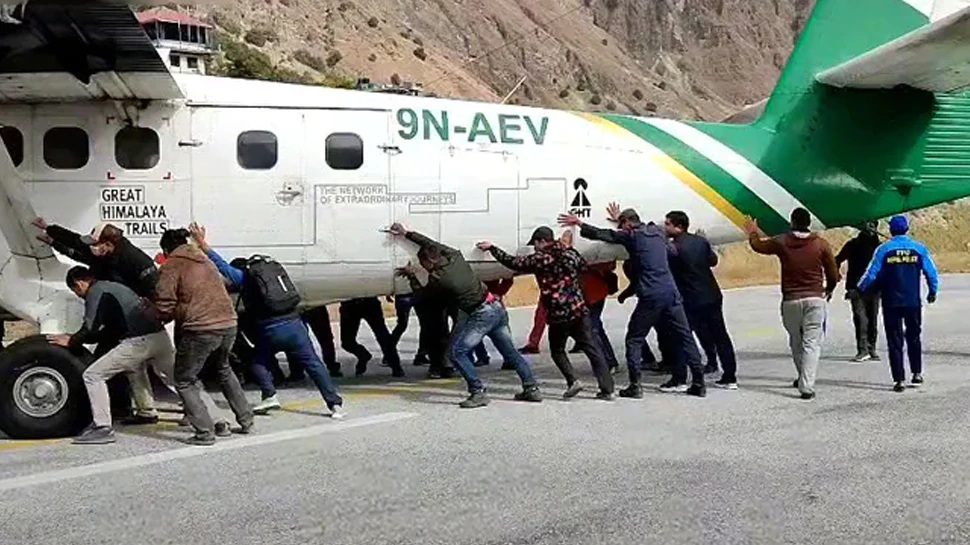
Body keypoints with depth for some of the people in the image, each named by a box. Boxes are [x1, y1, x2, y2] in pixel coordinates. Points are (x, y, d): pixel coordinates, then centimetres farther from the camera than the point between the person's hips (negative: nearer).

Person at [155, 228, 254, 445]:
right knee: (224, 371, 31)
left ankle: (205, 432, -1)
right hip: (228, 324, 7)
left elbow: (165, 307, -9)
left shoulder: (171, 266, -3)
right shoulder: (205, 261, 19)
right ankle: (246, 420, 34)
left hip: (200, 330, -7)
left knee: (184, 381, 9)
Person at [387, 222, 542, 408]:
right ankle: (532, 389, 19)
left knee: (456, 351, -3)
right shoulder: (455, 257, 5)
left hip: (481, 315, -8)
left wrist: (410, 275, 21)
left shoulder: (438, 279, -12)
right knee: (510, 351, 17)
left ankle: (478, 392, -8)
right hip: (498, 308, 8)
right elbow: (431, 244, 18)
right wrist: (406, 234, 21)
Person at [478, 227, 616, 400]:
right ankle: (607, 389, 2)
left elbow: (513, 262, -1)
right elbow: (583, 266, 26)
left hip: (558, 315, -4)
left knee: (558, 351, 16)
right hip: (579, 311, 4)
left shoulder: (540, 258, -7)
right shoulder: (570, 253, 6)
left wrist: (491, 248, 9)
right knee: (592, 350, 7)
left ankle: (573, 380, -4)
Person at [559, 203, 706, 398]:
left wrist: (579, 223, 12)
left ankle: (635, 385, -3)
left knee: (634, 339, 5)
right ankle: (698, 382, 8)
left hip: (650, 296, -5)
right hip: (671, 293, 5)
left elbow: (602, 235, 3)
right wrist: (620, 218, 44)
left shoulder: (632, 236, -1)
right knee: (683, 337, 9)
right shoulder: (657, 232, 15)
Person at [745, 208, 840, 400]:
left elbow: (758, 245, 17)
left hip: (790, 301, 1)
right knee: (812, 344, -3)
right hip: (814, 299, -1)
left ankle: (804, 379, 32)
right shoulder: (821, 244, -2)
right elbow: (833, 274, 4)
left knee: (796, 343, 18)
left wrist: (753, 231, 39)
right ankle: (807, 386, -14)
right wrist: (829, 290, 26)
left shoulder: (782, 242, -1)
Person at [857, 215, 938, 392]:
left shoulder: (883, 249, -5)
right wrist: (933, 291, 18)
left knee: (895, 341, 2)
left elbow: (872, 274, -6)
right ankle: (917, 373, 21)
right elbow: (931, 272, 2)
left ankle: (899, 380, -1)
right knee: (914, 337, 19)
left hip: (891, 303, -2)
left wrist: (859, 290, 7)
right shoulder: (918, 248, 0)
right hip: (913, 302, 2)